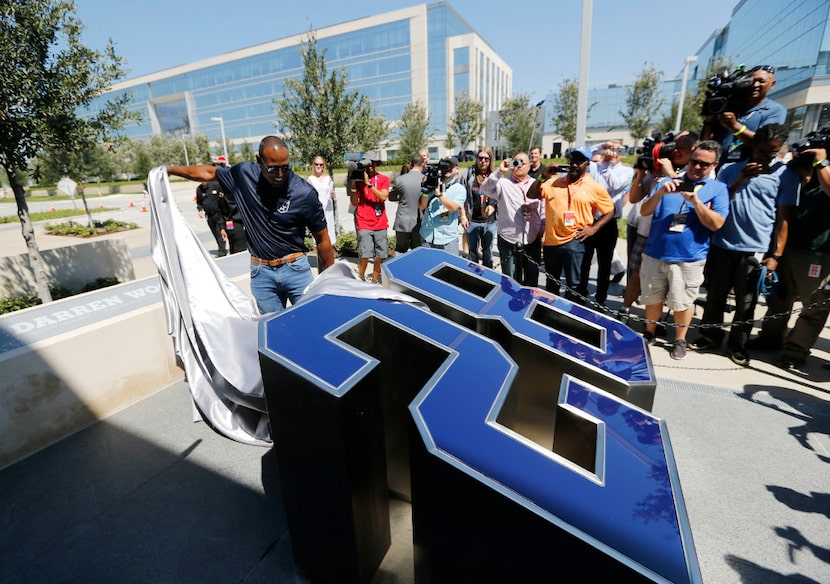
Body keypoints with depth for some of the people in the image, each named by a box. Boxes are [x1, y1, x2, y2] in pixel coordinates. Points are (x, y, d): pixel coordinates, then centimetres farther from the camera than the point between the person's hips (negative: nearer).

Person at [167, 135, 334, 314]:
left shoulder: (305, 193, -14)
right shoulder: (244, 174, -4)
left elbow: (322, 240, -6)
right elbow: (208, 172, 18)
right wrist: (170, 170, 29)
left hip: (295, 268, -2)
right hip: (261, 272, 3)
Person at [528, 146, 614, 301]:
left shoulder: (595, 187, 0)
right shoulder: (553, 181, 7)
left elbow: (610, 210, 5)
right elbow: (531, 195, 2)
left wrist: (593, 228, -7)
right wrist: (543, 177, -11)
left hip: (573, 242, -3)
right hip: (551, 241, 4)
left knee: (572, 283, 3)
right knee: (551, 282, 19)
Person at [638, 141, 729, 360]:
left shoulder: (718, 188, 2)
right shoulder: (668, 182, 8)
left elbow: (716, 224, -8)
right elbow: (644, 211, 1)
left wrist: (696, 201, -19)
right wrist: (660, 192, -16)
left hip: (689, 258, -2)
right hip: (654, 254, 2)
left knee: (682, 302, 8)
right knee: (653, 299, 13)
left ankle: (679, 340, 26)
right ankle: (649, 333, 31)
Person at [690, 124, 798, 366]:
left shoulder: (786, 175, 1)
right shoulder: (730, 169, 7)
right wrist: (739, 181, -8)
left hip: (755, 251, -2)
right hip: (721, 246, 2)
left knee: (746, 303, 8)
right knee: (715, 296, 11)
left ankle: (738, 344, 22)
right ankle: (711, 336, 26)